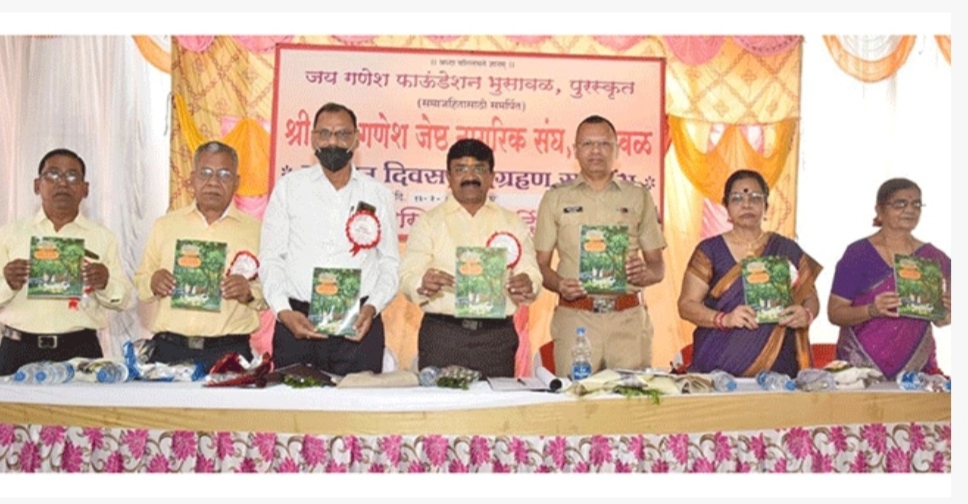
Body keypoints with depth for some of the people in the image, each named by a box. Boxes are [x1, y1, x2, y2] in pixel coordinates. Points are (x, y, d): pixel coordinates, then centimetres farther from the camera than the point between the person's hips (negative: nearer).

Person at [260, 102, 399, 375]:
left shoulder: (378, 194, 11)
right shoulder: (289, 187, 8)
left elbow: (390, 263, 12)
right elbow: (271, 258, 6)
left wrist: (372, 307, -4)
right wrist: (283, 310, -7)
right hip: (297, 323, 0)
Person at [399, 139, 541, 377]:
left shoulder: (512, 223, 16)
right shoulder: (429, 222, 10)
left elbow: (530, 273, 9)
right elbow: (407, 276, 1)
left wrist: (527, 285, -15)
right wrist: (422, 284, -22)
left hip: (497, 337, 2)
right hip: (442, 337, -1)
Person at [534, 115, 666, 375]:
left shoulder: (639, 197, 13)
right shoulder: (555, 198, 11)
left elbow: (657, 264, 14)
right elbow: (541, 263, 10)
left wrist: (645, 273, -9)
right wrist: (559, 285, -11)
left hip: (628, 317, 1)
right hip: (575, 317, -1)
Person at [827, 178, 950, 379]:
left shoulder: (935, 258, 7)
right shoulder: (858, 253, -3)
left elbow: (940, 321, 13)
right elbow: (834, 313, -6)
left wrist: (945, 311, -8)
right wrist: (872, 310, -22)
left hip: (917, 366, 3)